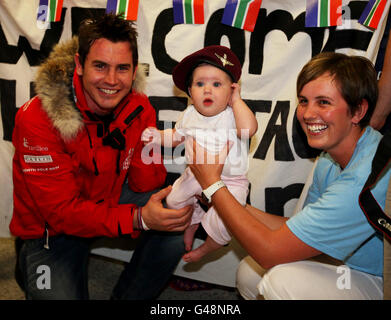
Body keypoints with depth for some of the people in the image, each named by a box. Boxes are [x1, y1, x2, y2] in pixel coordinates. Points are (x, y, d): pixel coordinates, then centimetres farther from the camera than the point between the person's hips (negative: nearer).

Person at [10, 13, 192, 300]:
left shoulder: (139, 108, -12)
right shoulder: (38, 118, -27)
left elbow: (144, 185, -8)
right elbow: (62, 211, -28)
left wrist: (149, 149, -31)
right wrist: (138, 218, -40)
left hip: (110, 201, 4)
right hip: (52, 228, -4)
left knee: (177, 218, -17)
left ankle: (128, 297, 4)